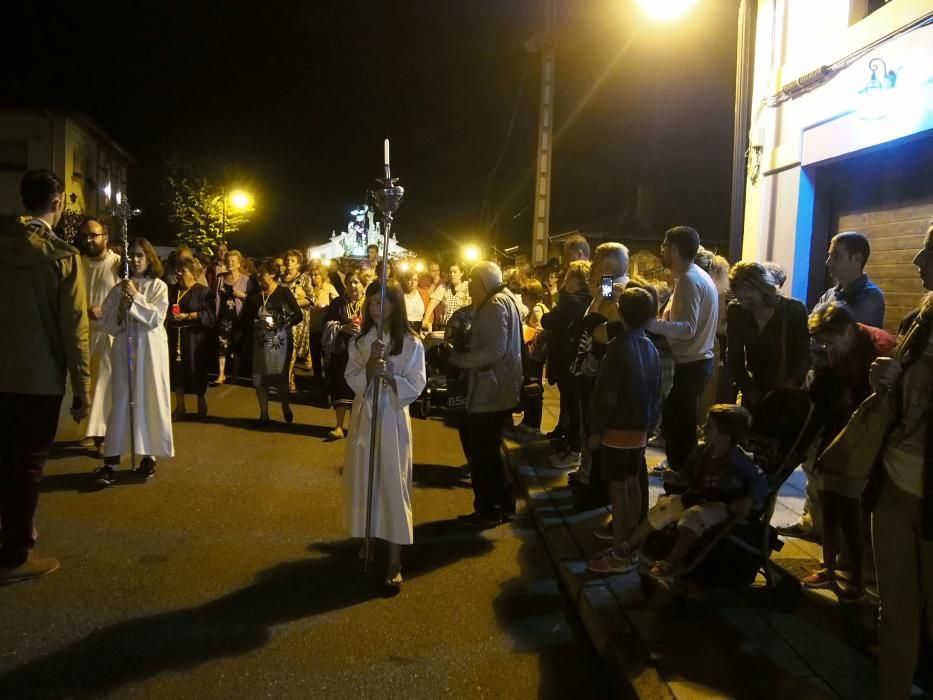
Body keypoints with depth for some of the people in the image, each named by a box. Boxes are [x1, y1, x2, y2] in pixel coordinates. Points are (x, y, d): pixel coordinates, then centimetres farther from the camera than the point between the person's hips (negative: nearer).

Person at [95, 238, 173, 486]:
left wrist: (136, 297, -13)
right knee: (121, 401, 0)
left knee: (149, 400, 4)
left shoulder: (158, 286, 1)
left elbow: (156, 318, -11)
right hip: (124, 349, 2)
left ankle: (149, 455, 15)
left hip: (150, 350, -2)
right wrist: (121, 309, -12)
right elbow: (108, 323, 5)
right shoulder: (119, 288, 7)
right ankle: (111, 460, -1)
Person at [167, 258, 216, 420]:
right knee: (177, 370, 3)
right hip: (175, 336, 5)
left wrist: (188, 316, -19)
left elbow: (210, 315, -14)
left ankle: (201, 400, 27)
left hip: (195, 336, -5)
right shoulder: (172, 290, 14)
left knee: (197, 370, 5)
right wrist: (169, 316, -6)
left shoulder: (203, 291, -5)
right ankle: (180, 407, 11)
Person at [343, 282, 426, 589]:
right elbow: (352, 381, -2)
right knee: (363, 483, 12)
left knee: (393, 485, -2)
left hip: (392, 419, -4)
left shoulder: (411, 344, -7)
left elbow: (415, 387, -10)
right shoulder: (359, 341, 4)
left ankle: (395, 561, 3)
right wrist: (369, 366, -21)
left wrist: (389, 375, -26)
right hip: (363, 417, 4)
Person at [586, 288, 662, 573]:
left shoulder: (619, 345, -16)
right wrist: (649, 424, 18)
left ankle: (619, 555, 3)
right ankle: (629, 546, 23)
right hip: (639, 428, 8)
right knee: (633, 485, 14)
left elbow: (606, 392, -18)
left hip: (618, 429, -8)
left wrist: (596, 429, -12)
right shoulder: (651, 347, 7)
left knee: (618, 489, -2)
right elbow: (656, 392, 12)